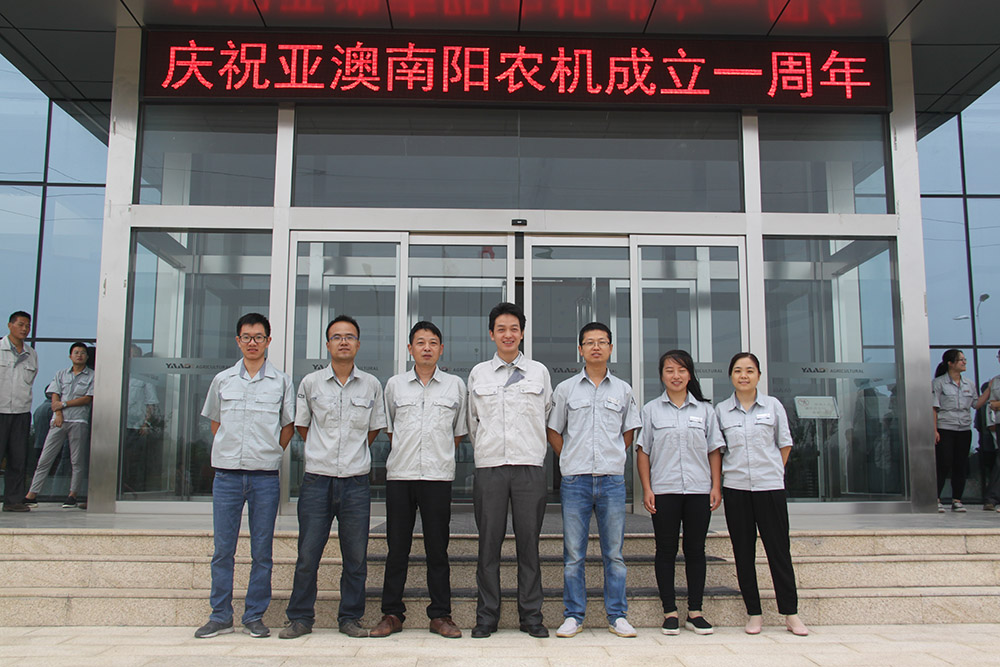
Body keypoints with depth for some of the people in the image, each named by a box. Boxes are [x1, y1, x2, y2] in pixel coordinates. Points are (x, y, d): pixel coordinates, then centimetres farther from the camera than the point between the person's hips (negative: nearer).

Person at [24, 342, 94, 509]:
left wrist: (64, 404, -5)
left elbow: (87, 399, -2)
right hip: (59, 421, 2)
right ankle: (32, 494, 0)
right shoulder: (61, 374, 16)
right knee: (45, 459, -1)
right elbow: (55, 398, 8)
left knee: (77, 461, -2)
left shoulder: (92, 376, 7)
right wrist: (58, 414, -8)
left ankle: (73, 495, 5)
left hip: (79, 421, -2)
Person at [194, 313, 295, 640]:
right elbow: (215, 423, 19)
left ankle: (255, 616, 14)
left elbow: (289, 426, 11)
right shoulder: (222, 380, 9)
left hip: (265, 477, -1)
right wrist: (228, 451, 9)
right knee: (223, 549, 5)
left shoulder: (281, 382, 5)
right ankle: (220, 616, 16)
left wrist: (271, 453, 4)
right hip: (227, 474, 1)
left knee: (262, 552, 4)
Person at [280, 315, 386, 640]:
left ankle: (350, 618, 18)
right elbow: (301, 424, 15)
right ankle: (300, 617, 16)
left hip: (356, 482, 1)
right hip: (317, 479, 0)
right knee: (307, 554, 3)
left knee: (356, 557, 5)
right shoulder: (310, 383, 4)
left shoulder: (371, 385, 5)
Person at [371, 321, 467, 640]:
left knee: (437, 548, 2)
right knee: (397, 547, 5)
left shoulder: (455, 386, 7)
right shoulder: (394, 385, 10)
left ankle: (440, 614, 11)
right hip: (399, 474, 1)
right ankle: (392, 613, 14)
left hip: (438, 476, -1)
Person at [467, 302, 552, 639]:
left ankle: (531, 615, 12)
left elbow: (546, 418, 16)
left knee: (529, 542, 2)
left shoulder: (539, 372, 10)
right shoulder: (478, 373, 11)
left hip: (530, 465, 0)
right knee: (489, 542, 1)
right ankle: (486, 616, 11)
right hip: (489, 466, 0)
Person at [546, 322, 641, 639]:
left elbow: (628, 431, 18)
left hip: (612, 480, 1)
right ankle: (573, 616, 13)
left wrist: (613, 459, 10)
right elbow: (553, 432, 11)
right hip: (575, 481, -1)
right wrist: (572, 461, 5)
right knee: (573, 554, 4)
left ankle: (617, 616, 15)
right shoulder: (565, 389, 6)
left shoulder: (623, 390, 9)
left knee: (614, 553, 5)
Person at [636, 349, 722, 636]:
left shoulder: (704, 410, 9)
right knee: (666, 550, 3)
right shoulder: (651, 410, 5)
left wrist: (716, 486, 2)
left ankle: (695, 612, 14)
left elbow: (714, 450, 10)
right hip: (663, 491, -1)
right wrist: (647, 489, -4)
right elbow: (643, 452, 4)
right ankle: (670, 613, 10)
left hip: (699, 490, 1)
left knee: (695, 550, 6)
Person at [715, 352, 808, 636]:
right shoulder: (721, 410, 5)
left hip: (770, 486, -1)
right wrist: (725, 476, 4)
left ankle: (790, 613, 10)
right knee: (744, 552, 5)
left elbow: (785, 444, 11)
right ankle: (754, 613, 14)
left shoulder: (773, 405, 4)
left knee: (779, 549, 0)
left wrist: (772, 471, 8)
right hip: (736, 488, 1)